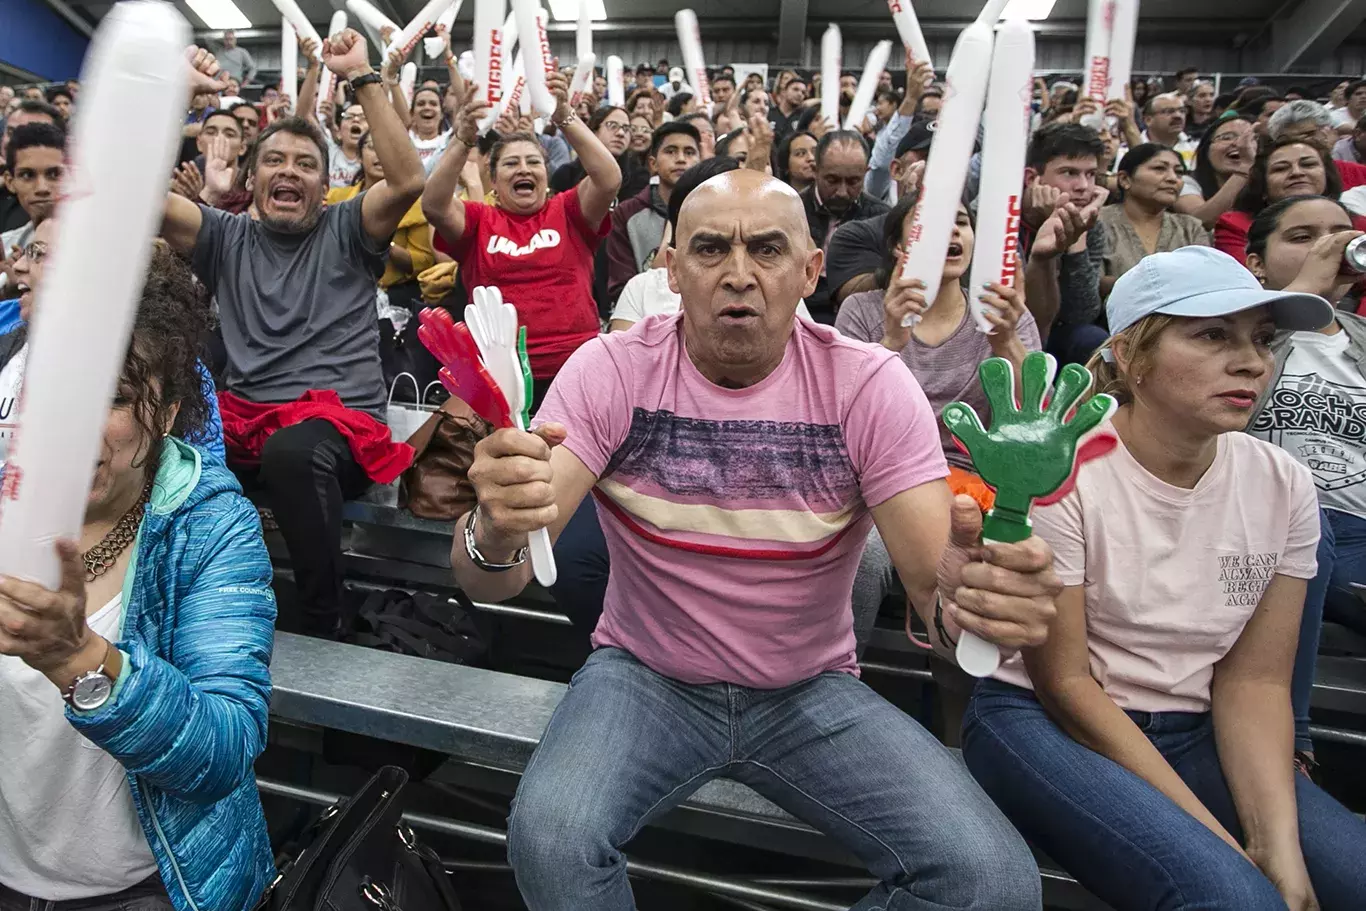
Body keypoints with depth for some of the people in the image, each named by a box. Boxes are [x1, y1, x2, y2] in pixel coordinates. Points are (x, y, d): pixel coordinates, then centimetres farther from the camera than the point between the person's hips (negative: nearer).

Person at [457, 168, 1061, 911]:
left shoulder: (870, 384, -11)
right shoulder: (611, 370, -13)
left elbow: (935, 578, -15)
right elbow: (488, 582, -19)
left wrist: (977, 587, -40)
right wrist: (495, 535, -44)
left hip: (811, 691, 1)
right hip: (645, 677, 0)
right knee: (547, 839, -28)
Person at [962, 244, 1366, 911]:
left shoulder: (1284, 486, -1)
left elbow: (1253, 680, 1)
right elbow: (1064, 682, -14)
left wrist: (1280, 842, -13)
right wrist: (1222, 840, -15)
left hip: (1191, 736, 5)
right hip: (1044, 723, -5)